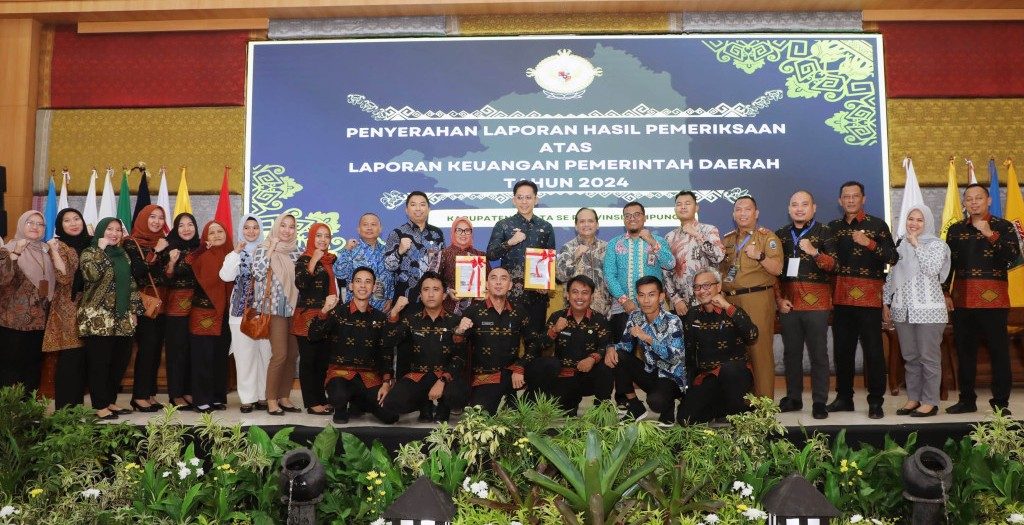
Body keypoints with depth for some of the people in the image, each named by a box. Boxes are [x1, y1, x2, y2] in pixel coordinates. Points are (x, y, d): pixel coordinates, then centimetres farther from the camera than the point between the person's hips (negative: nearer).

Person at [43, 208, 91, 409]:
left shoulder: (89, 243, 11)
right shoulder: (60, 246, -5)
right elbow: (64, 278, -17)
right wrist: (54, 251, -21)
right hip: (68, 310, -6)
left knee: (84, 359, 10)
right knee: (70, 359, -5)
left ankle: (77, 406, 19)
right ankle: (65, 409, 2)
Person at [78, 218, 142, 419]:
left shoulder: (123, 255, 16)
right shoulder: (90, 253, -2)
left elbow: (131, 284, 17)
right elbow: (91, 274, -22)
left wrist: (134, 310, 10)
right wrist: (101, 249, -16)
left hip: (122, 319, 6)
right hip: (98, 318, -6)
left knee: (120, 362, 8)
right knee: (99, 363, -3)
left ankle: (111, 401, 19)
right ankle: (100, 405, 4)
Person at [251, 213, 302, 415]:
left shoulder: (295, 251, 12)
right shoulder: (264, 249, -2)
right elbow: (258, 273, -18)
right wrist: (271, 249, -13)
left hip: (294, 307, 6)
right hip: (275, 308, -5)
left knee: (293, 354, 5)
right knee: (280, 355, -11)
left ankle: (284, 397, 16)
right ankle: (271, 400, 0)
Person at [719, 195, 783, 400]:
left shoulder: (767, 236, 4)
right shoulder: (727, 240, 19)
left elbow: (777, 269, -6)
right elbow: (719, 270, 27)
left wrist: (759, 256, -20)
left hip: (758, 299, -5)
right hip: (730, 300, 5)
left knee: (760, 349, -7)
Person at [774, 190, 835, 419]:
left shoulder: (824, 233, 2)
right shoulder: (781, 234, 11)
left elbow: (832, 264, -8)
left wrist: (814, 252, -26)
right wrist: (779, 298, 2)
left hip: (816, 302, -3)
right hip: (788, 303, 3)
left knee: (818, 353, 0)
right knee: (791, 353, 9)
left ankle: (819, 402, 7)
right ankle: (793, 398, 20)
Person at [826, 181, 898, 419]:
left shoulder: (877, 225, 2)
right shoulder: (833, 227, 14)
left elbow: (893, 258, -6)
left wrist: (870, 244, -19)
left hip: (869, 295, -4)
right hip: (841, 296, 4)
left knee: (873, 349, -3)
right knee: (842, 348, 9)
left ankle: (876, 402, 5)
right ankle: (844, 397, 19)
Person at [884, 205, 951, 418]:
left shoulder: (936, 244, -1)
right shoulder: (900, 245, 13)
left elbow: (932, 269, -18)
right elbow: (891, 276, 15)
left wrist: (916, 245, -11)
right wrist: (886, 303, 11)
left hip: (928, 310, -5)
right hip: (902, 310, 5)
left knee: (929, 357, 0)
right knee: (910, 357, 11)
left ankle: (930, 402, 8)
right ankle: (913, 398, 19)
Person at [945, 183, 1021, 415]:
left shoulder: (1003, 227, 2)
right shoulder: (955, 229, 12)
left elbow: (1013, 257, -11)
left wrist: (991, 235, -20)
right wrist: (944, 293, 6)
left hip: (993, 298, -3)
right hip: (962, 298, 3)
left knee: (999, 350, 0)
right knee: (964, 350, 8)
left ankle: (1000, 402, 8)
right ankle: (967, 399, 17)